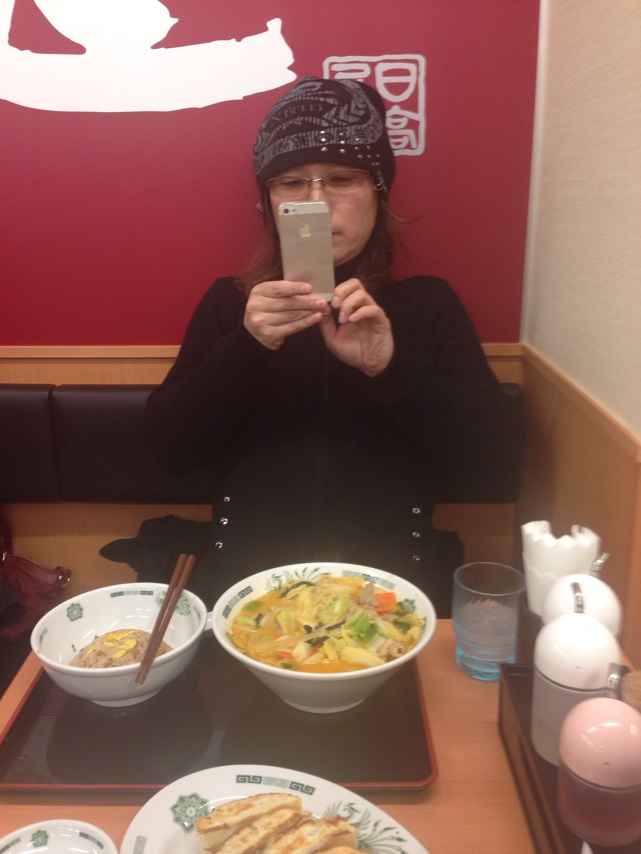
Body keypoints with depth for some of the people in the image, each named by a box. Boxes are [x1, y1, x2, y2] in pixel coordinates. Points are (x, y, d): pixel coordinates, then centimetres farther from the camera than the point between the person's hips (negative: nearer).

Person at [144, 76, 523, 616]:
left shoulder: (428, 304, 8)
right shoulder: (229, 301, 11)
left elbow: (498, 454, -1)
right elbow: (169, 448, 1)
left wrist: (391, 365, -16)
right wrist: (247, 345, -15)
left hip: (392, 579, 0)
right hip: (246, 577, 1)